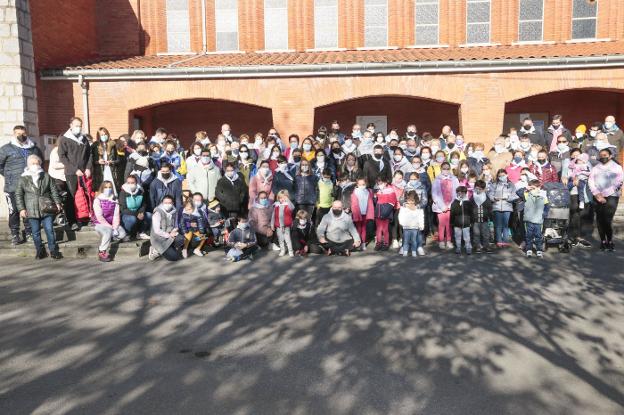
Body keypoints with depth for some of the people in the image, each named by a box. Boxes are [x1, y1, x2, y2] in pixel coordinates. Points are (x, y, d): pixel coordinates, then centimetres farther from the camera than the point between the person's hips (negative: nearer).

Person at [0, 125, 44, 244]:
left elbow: (40, 160, 26)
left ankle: (29, 233, 20)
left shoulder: (34, 148, 10)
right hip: (13, 188, -3)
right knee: (14, 211, 1)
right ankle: (15, 235, 10)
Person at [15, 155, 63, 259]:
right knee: (36, 232, 7)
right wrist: (21, 208, -2)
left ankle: (54, 250, 8)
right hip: (32, 210, 0)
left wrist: (57, 202, 0)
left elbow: (54, 190, 8)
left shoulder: (46, 176, 6)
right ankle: (40, 251, 19)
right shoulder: (23, 179, 3)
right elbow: (18, 195, 5)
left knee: (49, 230, 0)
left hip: (47, 209, 0)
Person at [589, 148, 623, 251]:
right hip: (598, 198, 3)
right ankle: (603, 241, 7)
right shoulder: (595, 168, 16)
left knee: (607, 220, -13)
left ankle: (610, 241, 0)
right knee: (600, 220, -1)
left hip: (611, 196, -3)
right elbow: (591, 182, 6)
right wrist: (597, 195, -9)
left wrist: (603, 195, -12)